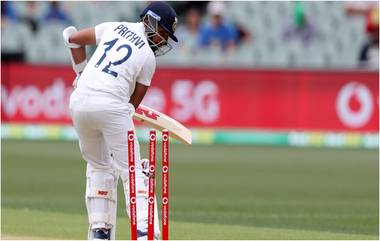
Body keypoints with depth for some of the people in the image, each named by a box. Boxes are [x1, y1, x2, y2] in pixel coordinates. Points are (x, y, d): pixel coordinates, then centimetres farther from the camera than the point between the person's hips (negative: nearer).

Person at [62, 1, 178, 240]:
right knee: (132, 170, 0)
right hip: (111, 103, -5)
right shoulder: (148, 58, 3)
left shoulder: (115, 27, 15)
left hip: (79, 100, 5)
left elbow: (73, 37, 21)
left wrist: (82, 72, 23)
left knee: (99, 166, 21)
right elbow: (134, 102, 7)